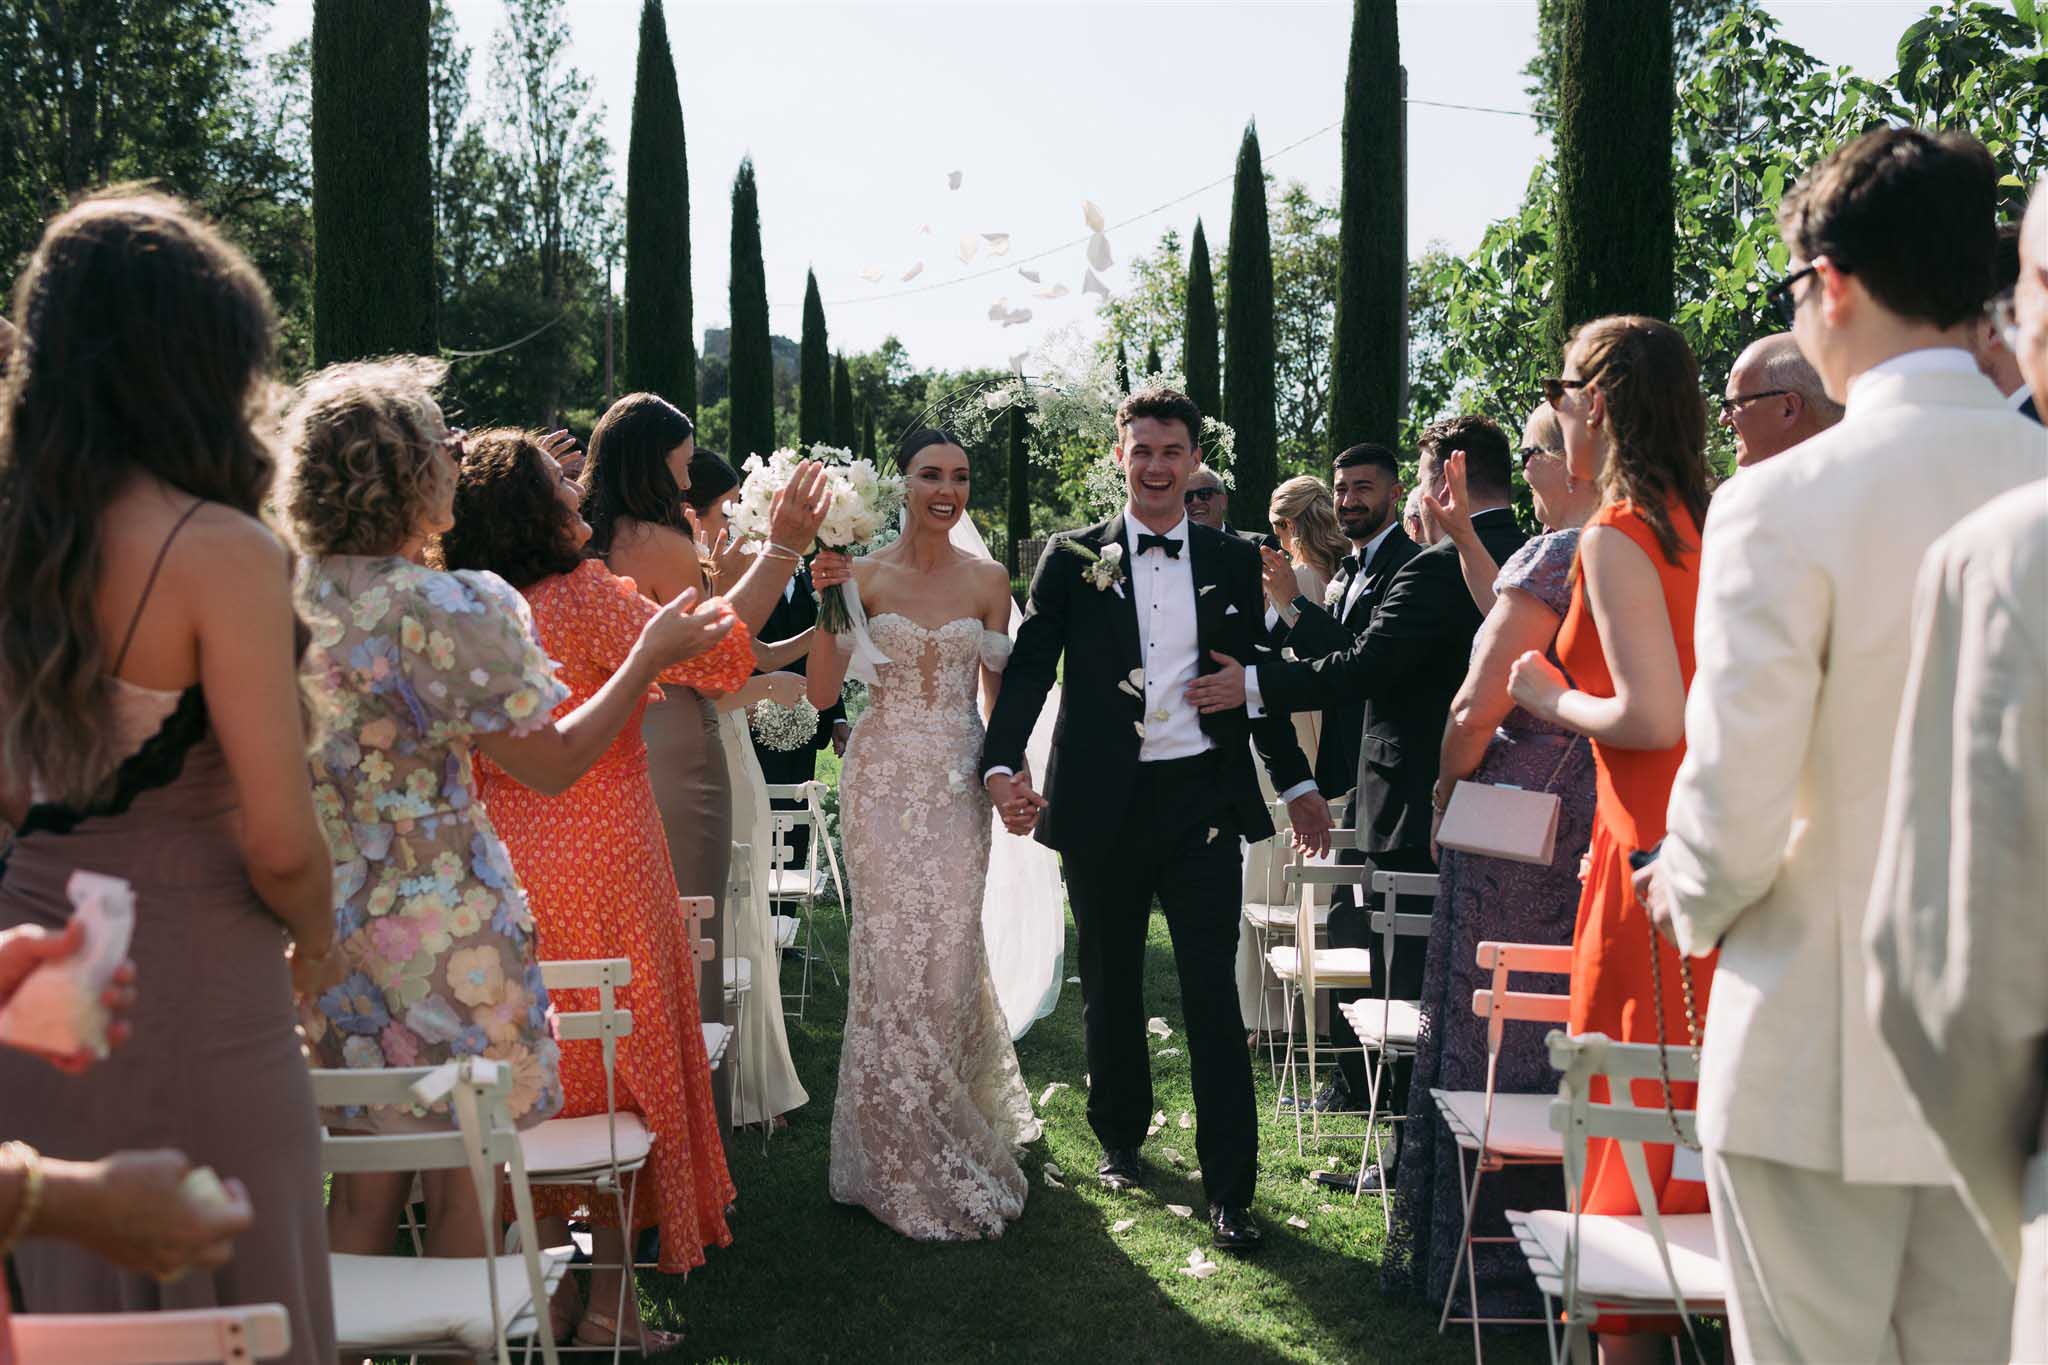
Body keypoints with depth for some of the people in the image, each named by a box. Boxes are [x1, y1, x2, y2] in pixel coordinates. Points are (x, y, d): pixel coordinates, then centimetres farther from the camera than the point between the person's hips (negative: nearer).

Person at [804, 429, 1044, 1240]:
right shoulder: (863, 575, -1)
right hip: (885, 780, -1)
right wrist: (828, 604, -17)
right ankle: (902, 1153, 13)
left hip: (958, 784, 2)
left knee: (950, 953, 3)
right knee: (891, 951, -1)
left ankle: (953, 1142, 21)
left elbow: (999, 692, 9)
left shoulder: (988, 580, 5)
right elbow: (822, 693, -5)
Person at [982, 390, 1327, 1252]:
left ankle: (1229, 1190, 1)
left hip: (1202, 797, 0)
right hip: (1103, 803, 0)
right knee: (1111, 986, 14)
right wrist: (1003, 766, -17)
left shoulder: (1233, 563, 8)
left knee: (1213, 993, -3)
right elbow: (1029, 669, -3)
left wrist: (1297, 782, 15)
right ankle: (1120, 1138, 34)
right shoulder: (1073, 558, 3)